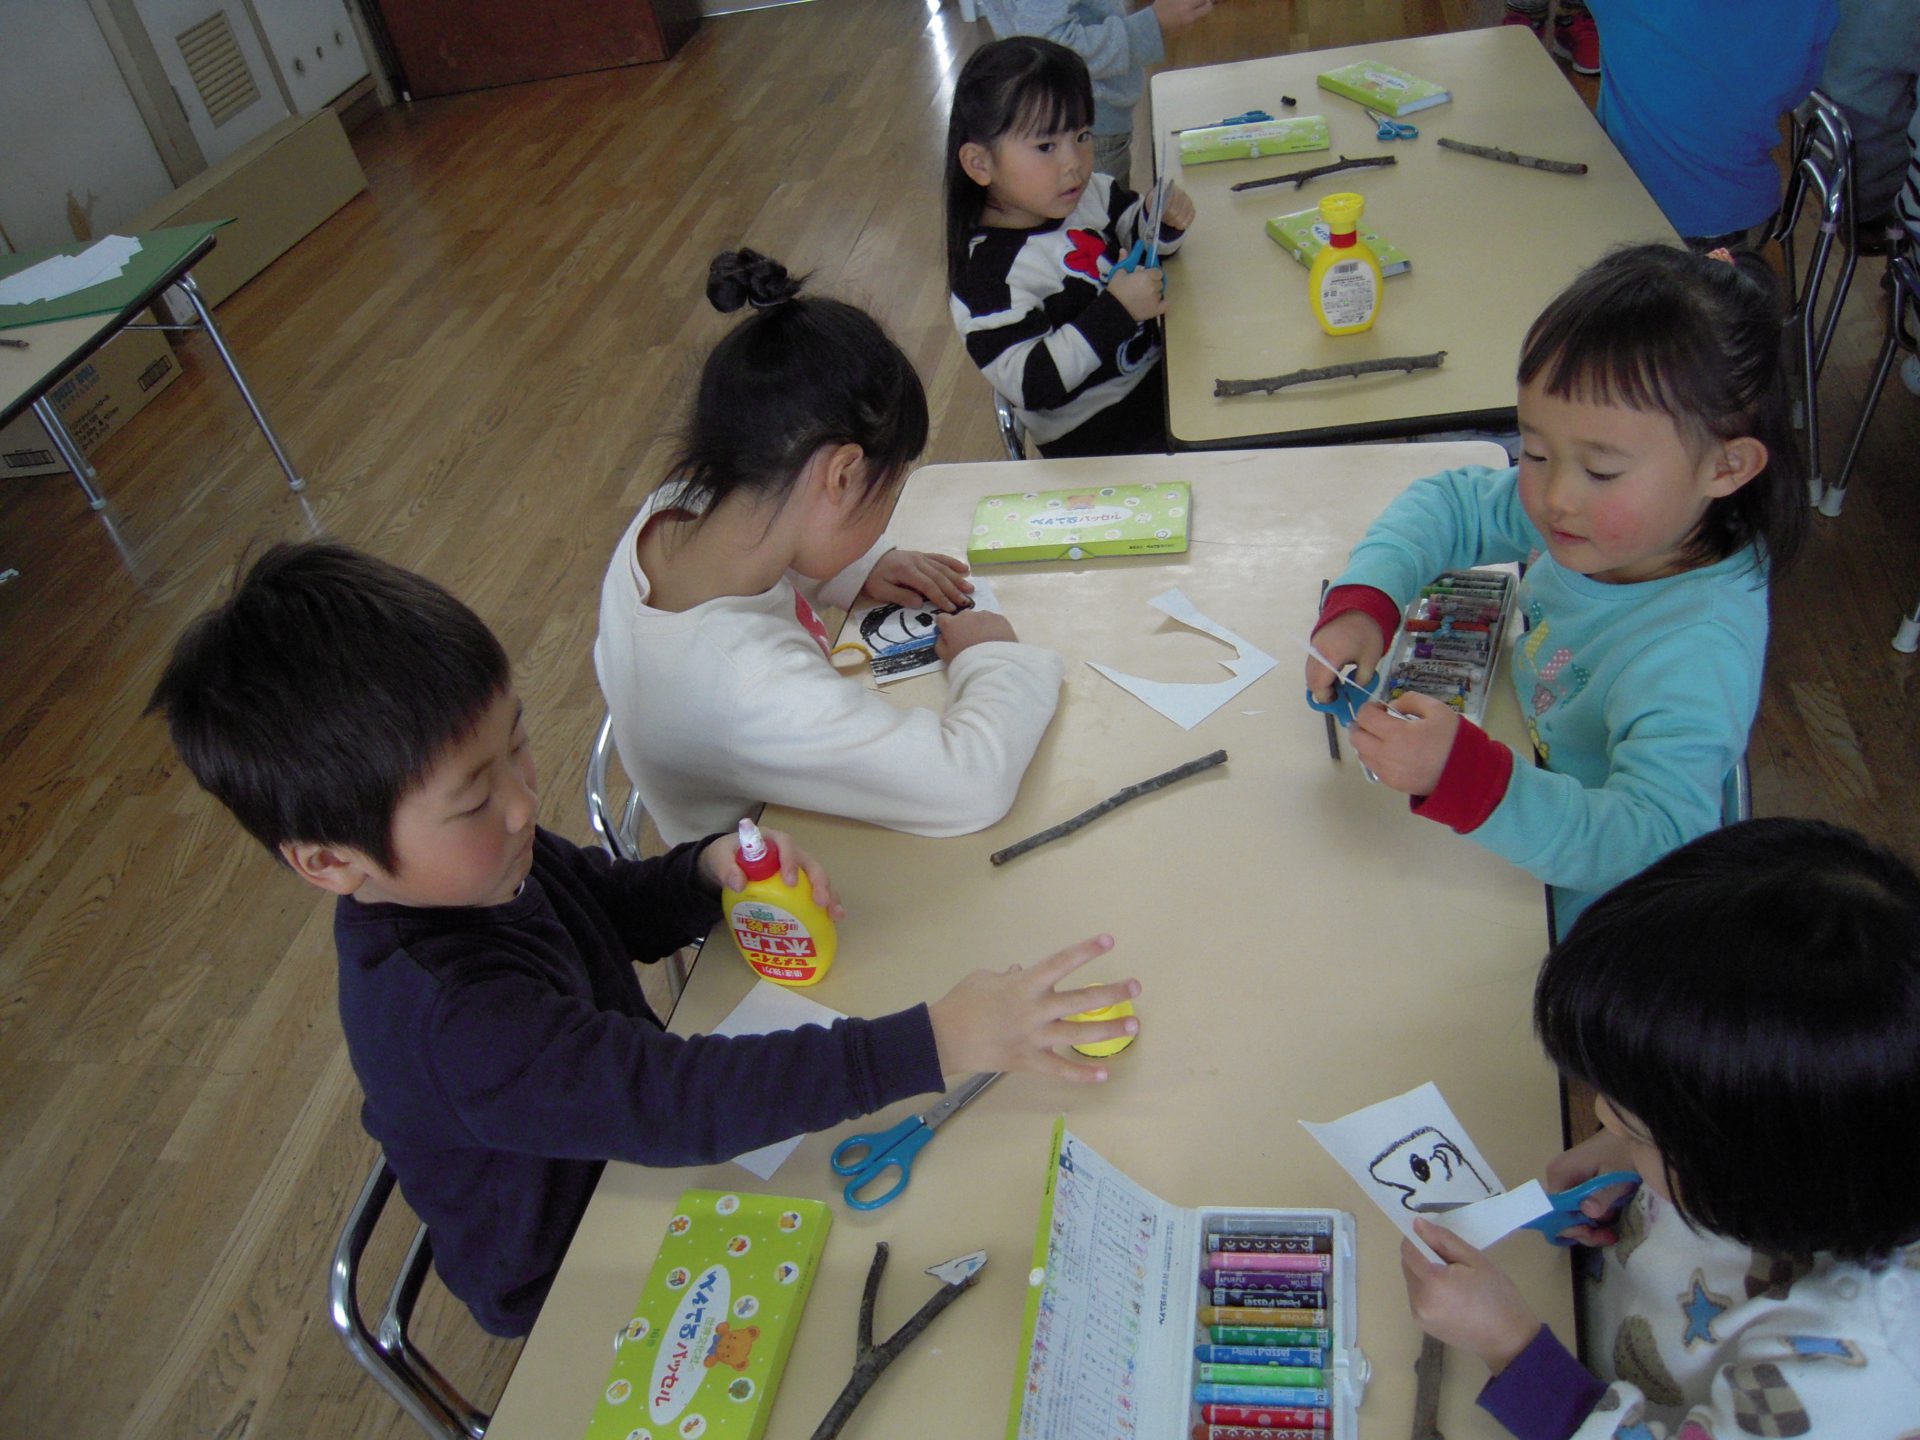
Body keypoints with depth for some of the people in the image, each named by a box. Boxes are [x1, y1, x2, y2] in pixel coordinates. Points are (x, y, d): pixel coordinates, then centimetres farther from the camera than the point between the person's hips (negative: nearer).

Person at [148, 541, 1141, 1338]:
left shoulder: (469, 861, -13)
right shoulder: (451, 1019, -40)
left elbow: (619, 909, 4)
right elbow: (681, 1099, -46)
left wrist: (711, 868, -18)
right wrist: (937, 1042, -48)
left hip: (616, 1152, 7)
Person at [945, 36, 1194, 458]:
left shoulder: (1090, 193, -2)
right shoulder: (990, 271, -23)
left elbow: (1136, 234, 17)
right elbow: (1030, 384, -27)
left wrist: (1163, 220, -8)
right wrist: (1116, 310, -32)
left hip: (1156, 378, 8)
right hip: (1098, 440, -8)